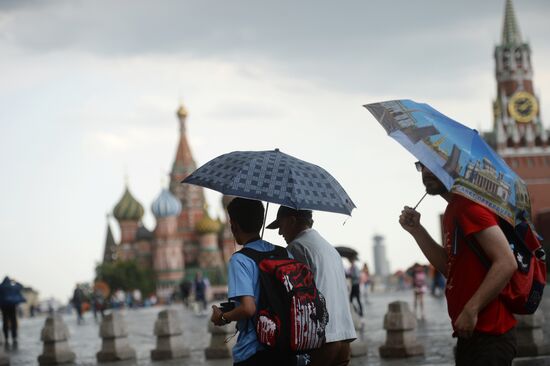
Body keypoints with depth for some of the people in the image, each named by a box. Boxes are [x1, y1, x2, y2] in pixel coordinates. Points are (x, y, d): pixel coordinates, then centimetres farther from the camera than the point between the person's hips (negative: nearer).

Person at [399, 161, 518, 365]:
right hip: (471, 333, 10)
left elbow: (506, 263, -22)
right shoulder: (453, 210, 17)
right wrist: (416, 230, 9)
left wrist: (471, 310, -24)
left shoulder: (468, 205, -14)